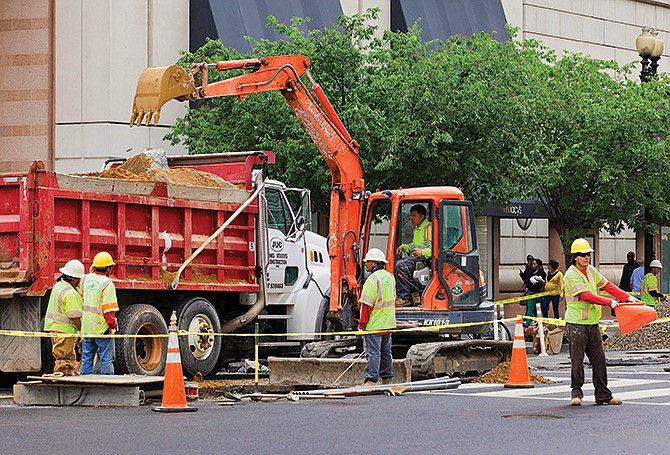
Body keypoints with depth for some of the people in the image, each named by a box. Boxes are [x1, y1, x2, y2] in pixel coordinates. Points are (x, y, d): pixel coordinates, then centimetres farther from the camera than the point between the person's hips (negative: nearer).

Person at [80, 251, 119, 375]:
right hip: (102, 327, -6)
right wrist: (112, 324, -11)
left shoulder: (85, 279, 5)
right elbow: (109, 308, -18)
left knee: (87, 358, 12)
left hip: (86, 326, 6)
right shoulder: (107, 284, -14)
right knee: (106, 359, 0)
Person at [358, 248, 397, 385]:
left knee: (373, 352, -7)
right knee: (386, 352, 14)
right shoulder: (390, 277, 10)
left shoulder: (373, 280, -16)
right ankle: (387, 379, 18)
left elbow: (367, 304, -18)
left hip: (374, 325, -8)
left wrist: (362, 323, -14)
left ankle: (371, 380, -8)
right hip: (388, 324, 8)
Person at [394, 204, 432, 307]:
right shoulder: (416, 229, 23)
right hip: (414, 256, 10)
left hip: (424, 258, -10)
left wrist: (423, 252, -27)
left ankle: (405, 297, -27)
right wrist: (403, 247, 17)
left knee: (401, 265, -30)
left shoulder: (430, 228, -7)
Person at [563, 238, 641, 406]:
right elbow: (586, 296, -19)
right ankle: (576, 392, 5)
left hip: (593, 323, 7)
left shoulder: (591, 271, 13)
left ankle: (603, 395, 10)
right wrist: (609, 302, -21)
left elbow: (607, 286, 19)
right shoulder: (571, 275, -12)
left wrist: (627, 297, 11)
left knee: (599, 360, 6)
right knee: (577, 360, -5)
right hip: (576, 324, -7)